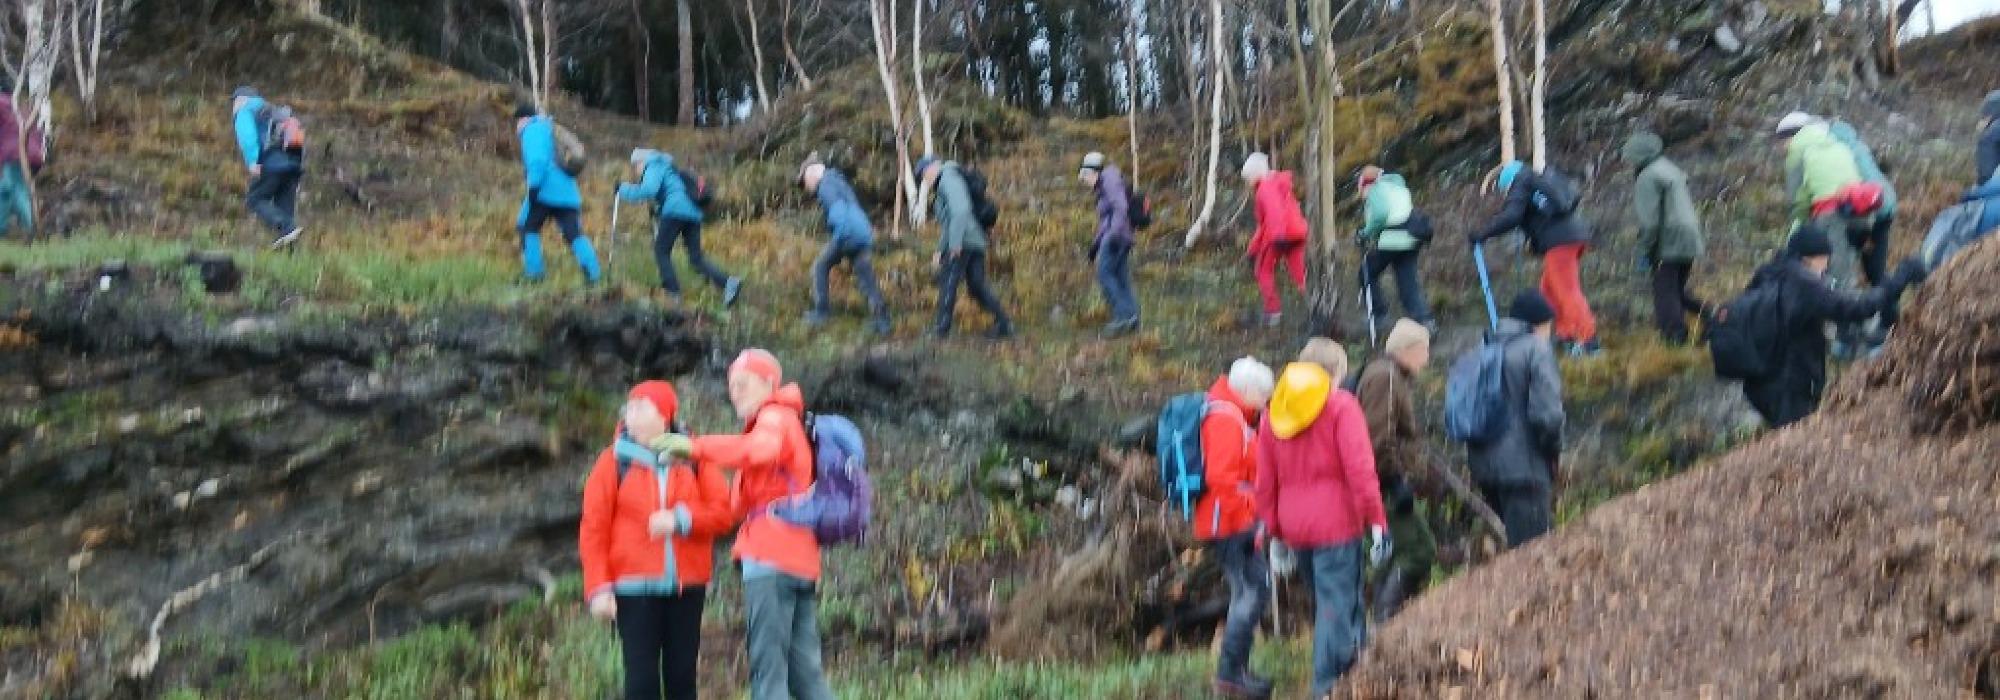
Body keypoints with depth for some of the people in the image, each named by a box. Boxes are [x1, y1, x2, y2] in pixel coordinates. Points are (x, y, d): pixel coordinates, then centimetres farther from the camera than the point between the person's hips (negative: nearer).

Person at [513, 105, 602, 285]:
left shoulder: (533, 130, -1)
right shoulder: (550, 130, 27)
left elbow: (537, 160, -17)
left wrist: (533, 187, -20)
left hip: (545, 192, -7)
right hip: (568, 193, 7)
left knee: (528, 228, 10)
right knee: (574, 234, 1)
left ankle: (533, 271, 3)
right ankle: (591, 272, -17)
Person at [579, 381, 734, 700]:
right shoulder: (614, 460, 0)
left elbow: (723, 512, 0)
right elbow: (593, 529, -3)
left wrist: (681, 519, -18)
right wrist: (598, 588, -11)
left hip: (687, 585, 2)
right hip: (634, 586, -2)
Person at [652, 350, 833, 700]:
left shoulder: (775, 418, -1)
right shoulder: (790, 423, 29)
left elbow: (760, 449, -26)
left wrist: (695, 447, -28)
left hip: (771, 560, -9)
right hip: (801, 562, 9)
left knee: (768, 669, -10)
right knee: (804, 671, 8)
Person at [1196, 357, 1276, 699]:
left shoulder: (1228, 414, 17)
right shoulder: (1225, 418, -16)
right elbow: (1221, 477, -25)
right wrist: (1249, 510, -19)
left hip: (1236, 522, 11)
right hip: (1231, 521, -11)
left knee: (1249, 591, 14)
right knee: (1253, 590, -11)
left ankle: (1236, 670, 20)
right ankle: (1230, 673, -9)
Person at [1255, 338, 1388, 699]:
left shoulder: (1273, 412, 13)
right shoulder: (1341, 406, -5)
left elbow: (1265, 482, 14)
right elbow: (1360, 469, -14)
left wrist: (1274, 531, 19)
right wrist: (1377, 521, -13)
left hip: (1294, 529, 6)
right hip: (1336, 521, -6)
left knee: (1328, 600, 18)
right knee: (1337, 604, -3)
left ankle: (1349, 664, 22)